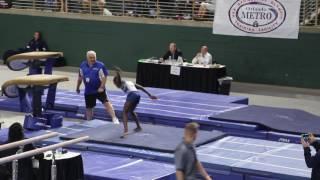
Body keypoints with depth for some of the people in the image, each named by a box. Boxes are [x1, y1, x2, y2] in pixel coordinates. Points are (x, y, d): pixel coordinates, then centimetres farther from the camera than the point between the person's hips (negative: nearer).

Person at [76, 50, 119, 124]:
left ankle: (114, 118, -14)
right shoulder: (83, 65, 4)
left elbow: (104, 77, -10)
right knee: (89, 107, 10)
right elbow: (80, 77, 16)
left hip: (99, 89, -4)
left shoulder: (100, 65, -10)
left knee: (106, 103, -15)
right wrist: (78, 87, 22)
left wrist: (102, 87, -17)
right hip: (88, 91, 4)